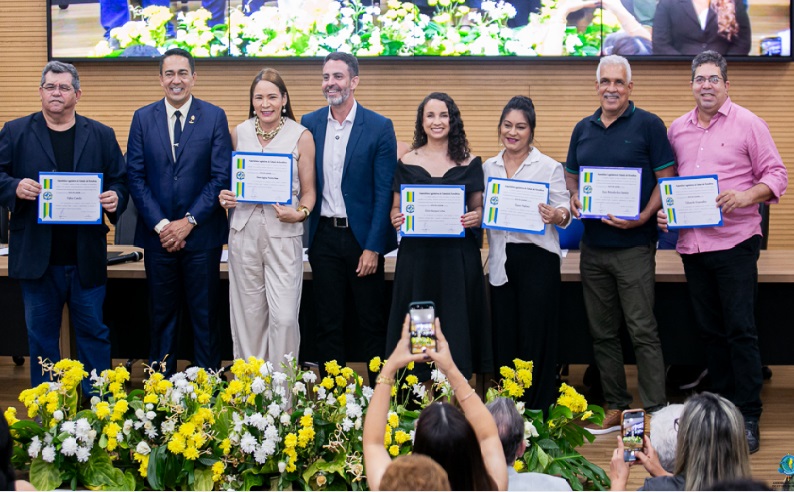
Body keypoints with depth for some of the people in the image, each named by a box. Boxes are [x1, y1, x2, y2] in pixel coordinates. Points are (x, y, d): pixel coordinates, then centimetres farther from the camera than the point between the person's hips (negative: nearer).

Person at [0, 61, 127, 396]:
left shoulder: (101, 135, 8)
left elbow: (120, 180, 6)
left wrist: (115, 199, -15)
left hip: (87, 256, 0)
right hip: (37, 256, 0)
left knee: (93, 332, 7)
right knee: (41, 335, 10)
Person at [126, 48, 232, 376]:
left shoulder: (214, 117, 0)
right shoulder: (143, 118, 5)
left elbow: (222, 176, -4)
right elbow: (135, 177, 2)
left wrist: (189, 222, -11)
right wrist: (160, 225, -8)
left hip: (201, 234, -1)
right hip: (157, 234, 2)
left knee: (205, 313, 5)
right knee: (162, 313, 9)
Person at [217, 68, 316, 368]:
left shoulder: (301, 136, 0)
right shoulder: (239, 133, 8)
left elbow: (309, 190, 4)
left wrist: (300, 214, -15)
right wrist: (225, 197, -2)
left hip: (284, 234, -3)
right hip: (244, 230, 3)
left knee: (284, 316, -8)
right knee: (248, 313, 6)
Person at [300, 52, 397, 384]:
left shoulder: (379, 127, -5)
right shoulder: (310, 124, 5)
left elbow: (384, 192, -8)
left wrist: (373, 247, -12)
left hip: (362, 235, -3)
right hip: (323, 236, 3)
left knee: (372, 320, 5)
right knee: (328, 321, 10)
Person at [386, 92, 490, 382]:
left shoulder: (470, 163, 6)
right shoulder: (407, 163, 7)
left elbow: (478, 208, 8)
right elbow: (395, 208, 9)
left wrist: (475, 218, -14)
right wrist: (396, 219, -13)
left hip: (458, 256, 0)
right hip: (416, 255, 0)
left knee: (456, 323, 1)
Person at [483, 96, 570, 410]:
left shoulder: (549, 167, -1)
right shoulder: (488, 167, 11)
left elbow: (565, 212, -6)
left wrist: (557, 215, -27)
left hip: (537, 257, -4)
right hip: (501, 259, 4)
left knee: (536, 337, -2)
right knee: (503, 336, 8)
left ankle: (538, 411, 7)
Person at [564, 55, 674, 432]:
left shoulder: (648, 125, -3)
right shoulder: (583, 129, 12)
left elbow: (666, 180, -5)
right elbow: (570, 175, 21)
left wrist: (643, 217, -19)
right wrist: (574, 198, -1)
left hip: (634, 245, -5)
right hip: (593, 245, 6)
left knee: (642, 330, -6)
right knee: (602, 332, 10)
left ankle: (656, 412, -1)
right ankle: (615, 407, 20)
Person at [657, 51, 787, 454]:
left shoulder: (747, 124, -2)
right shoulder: (677, 129, 12)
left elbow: (776, 174, -3)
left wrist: (747, 196, -20)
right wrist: (662, 210, 2)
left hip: (734, 242, -5)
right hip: (691, 242, 5)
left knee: (740, 330, -5)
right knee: (710, 330, 12)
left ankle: (748, 417, 2)